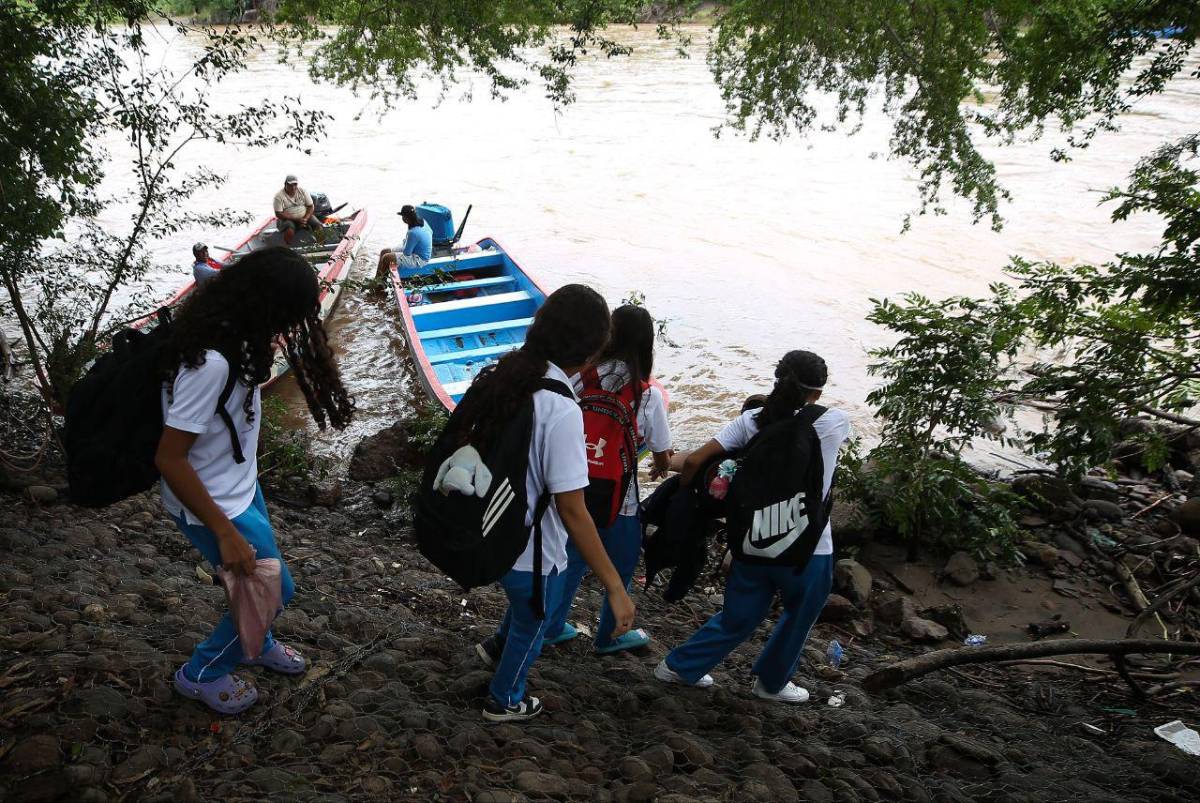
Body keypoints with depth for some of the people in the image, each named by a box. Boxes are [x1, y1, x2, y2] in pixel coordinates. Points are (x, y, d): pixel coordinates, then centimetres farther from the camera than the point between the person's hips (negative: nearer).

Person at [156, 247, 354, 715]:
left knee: (261, 580, 26)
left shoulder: (227, 333, -7)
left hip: (240, 486, 8)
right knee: (273, 588, 8)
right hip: (212, 505, -8)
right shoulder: (210, 364, -35)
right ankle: (202, 674, 29)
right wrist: (225, 533, -26)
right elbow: (169, 458, -30)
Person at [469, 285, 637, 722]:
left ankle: (497, 645, 60)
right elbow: (572, 510, -30)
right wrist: (616, 588, -25)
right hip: (530, 547, -7)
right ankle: (504, 701, 48)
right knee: (531, 626, 24)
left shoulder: (502, 374, -9)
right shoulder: (561, 410, -32)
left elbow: (474, 441, 5)